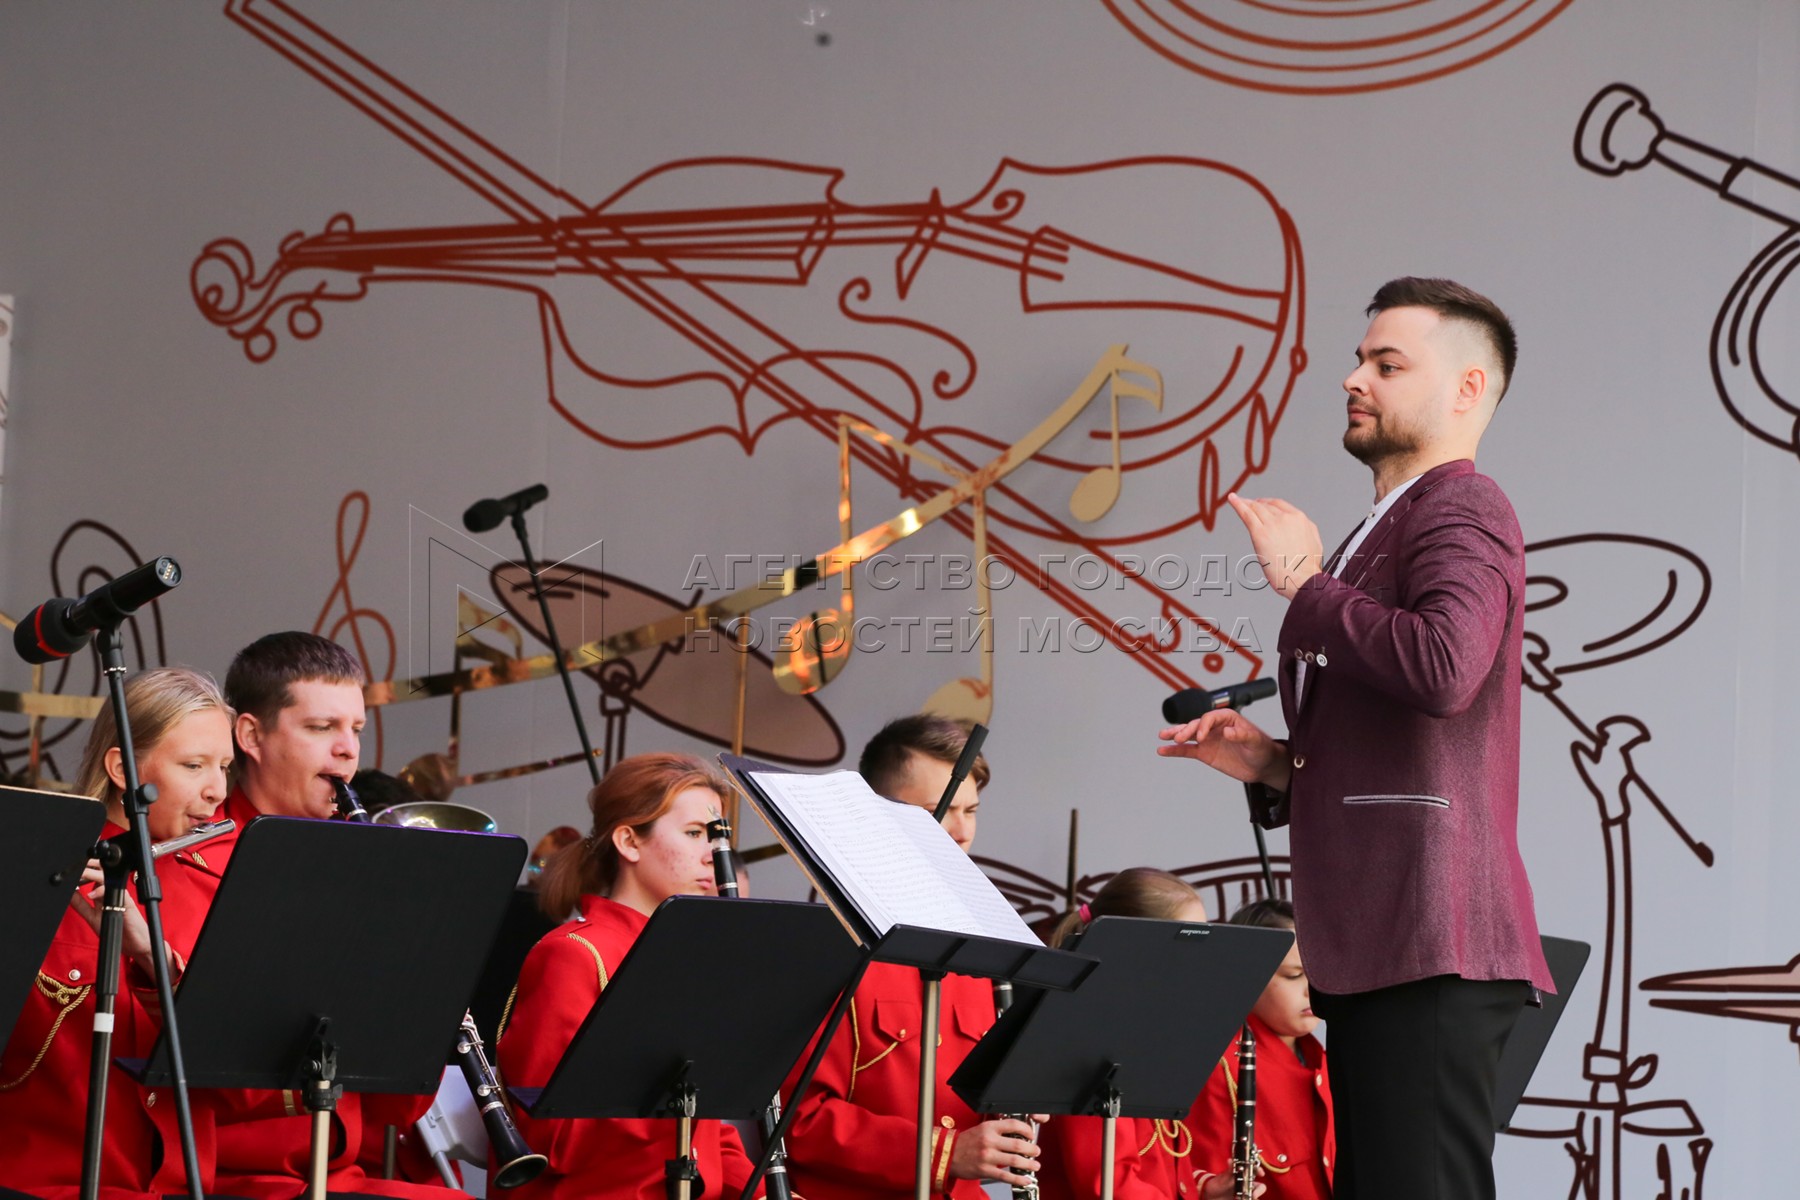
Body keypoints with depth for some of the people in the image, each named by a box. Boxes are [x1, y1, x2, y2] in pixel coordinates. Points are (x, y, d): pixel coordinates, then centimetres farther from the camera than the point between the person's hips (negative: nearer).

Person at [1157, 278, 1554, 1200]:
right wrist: (1275, 768, 12)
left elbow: (1442, 669, -26)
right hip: (1374, 948, 10)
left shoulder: (1461, 509, -5)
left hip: (1432, 946, -10)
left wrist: (1305, 582, -12)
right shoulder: (1384, 531, 25)